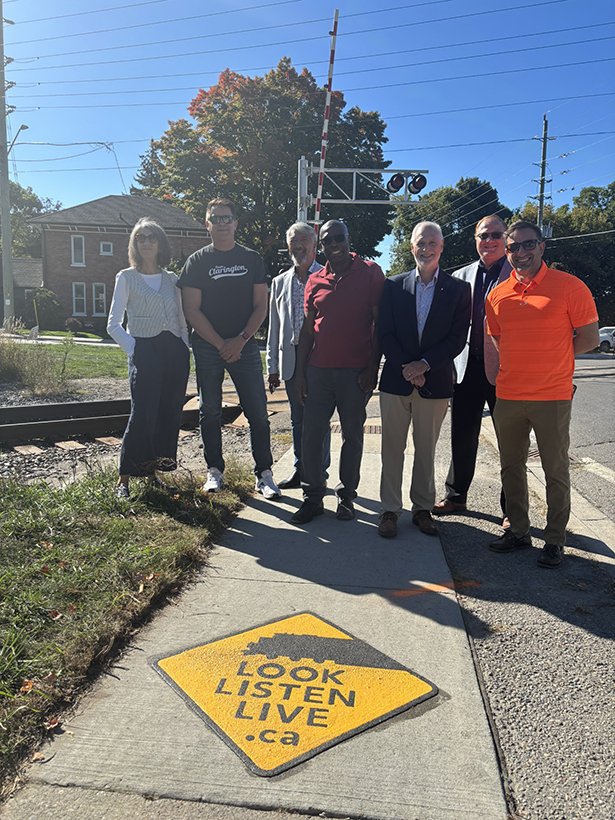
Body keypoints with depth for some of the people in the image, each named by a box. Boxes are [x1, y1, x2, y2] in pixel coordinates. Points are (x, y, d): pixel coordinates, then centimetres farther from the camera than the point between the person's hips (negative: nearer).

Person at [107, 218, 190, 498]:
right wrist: (133, 350, -11)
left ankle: (152, 472, 17)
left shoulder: (172, 279, 15)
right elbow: (114, 324, 1)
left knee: (170, 416, 3)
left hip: (175, 352, 4)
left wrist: (185, 349, 5)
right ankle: (124, 480, -1)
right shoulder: (126, 277, 4)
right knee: (142, 415, -11)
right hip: (144, 352, -4)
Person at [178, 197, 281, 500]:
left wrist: (241, 340, -11)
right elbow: (191, 309, -3)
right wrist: (221, 344, -10)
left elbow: (260, 306, 3)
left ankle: (264, 474, 5)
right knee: (210, 412, 6)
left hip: (245, 346, 0)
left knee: (258, 412, -3)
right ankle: (214, 471, 18)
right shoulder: (197, 261, 4)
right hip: (207, 347, 0)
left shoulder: (252, 259, 7)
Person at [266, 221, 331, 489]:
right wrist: (272, 366, 11)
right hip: (291, 359, 4)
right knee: (297, 419, 11)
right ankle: (300, 470, 23)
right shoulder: (280, 282, 14)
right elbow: (274, 328, 14)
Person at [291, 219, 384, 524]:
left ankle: (347, 496, 20)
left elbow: (379, 323, -3)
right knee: (311, 434, 3)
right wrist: (300, 372, 7)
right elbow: (307, 329, 12)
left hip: (355, 372, -3)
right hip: (318, 370, 3)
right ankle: (313, 496, 15)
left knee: (352, 435, 7)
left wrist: (373, 367, -9)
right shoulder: (315, 280, 11)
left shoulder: (370, 273, 0)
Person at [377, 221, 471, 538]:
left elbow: (457, 338, -3)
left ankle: (423, 508, 22)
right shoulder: (393, 286, 5)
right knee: (392, 447, 5)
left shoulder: (458, 289, 3)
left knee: (426, 449, 10)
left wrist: (424, 364, -14)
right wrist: (405, 367, -11)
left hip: (435, 381, 0)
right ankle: (390, 509, 15)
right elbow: (384, 333, 0)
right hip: (395, 379, 1)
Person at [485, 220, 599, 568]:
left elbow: (589, 339, -3)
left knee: (556, 470, 6)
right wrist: (533, 356, 5)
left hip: (553, 396, -4)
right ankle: (518, 531, 29)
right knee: (511, 467, 13)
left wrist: (550, 357, 0)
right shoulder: (498, 295, 6)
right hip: (508, 396, 5)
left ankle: (555, 540, 21)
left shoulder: (569, 286, -6)